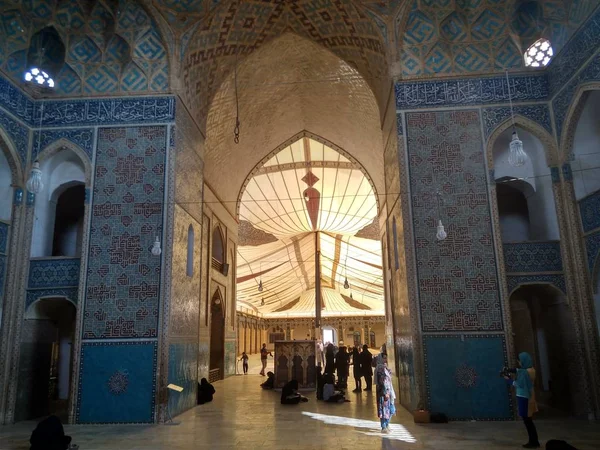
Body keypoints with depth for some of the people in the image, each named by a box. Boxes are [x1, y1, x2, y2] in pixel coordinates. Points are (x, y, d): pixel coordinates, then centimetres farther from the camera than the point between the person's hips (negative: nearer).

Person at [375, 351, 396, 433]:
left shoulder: (385, 368, 14)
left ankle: (386, 425, 27)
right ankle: (384, 428, 7)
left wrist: (391, 392, 19)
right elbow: (382, 381, -20)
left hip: (388, 391, 10)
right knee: (384, 409, -2)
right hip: (383, 391, -10)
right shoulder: (380, 368, -15)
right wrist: (386, 393, -23)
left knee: (391, 409, 15)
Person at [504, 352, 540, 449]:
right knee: (528, 420, 17)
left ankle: (533, 442, 8)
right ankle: (534, 441, 22)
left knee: (527, 421, 1)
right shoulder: (530, 370, 7)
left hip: (524, 398, -9)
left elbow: (519, 384, -19)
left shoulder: (524, 372, -21)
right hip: (529, 397, 9)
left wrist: (509, 380, -7)